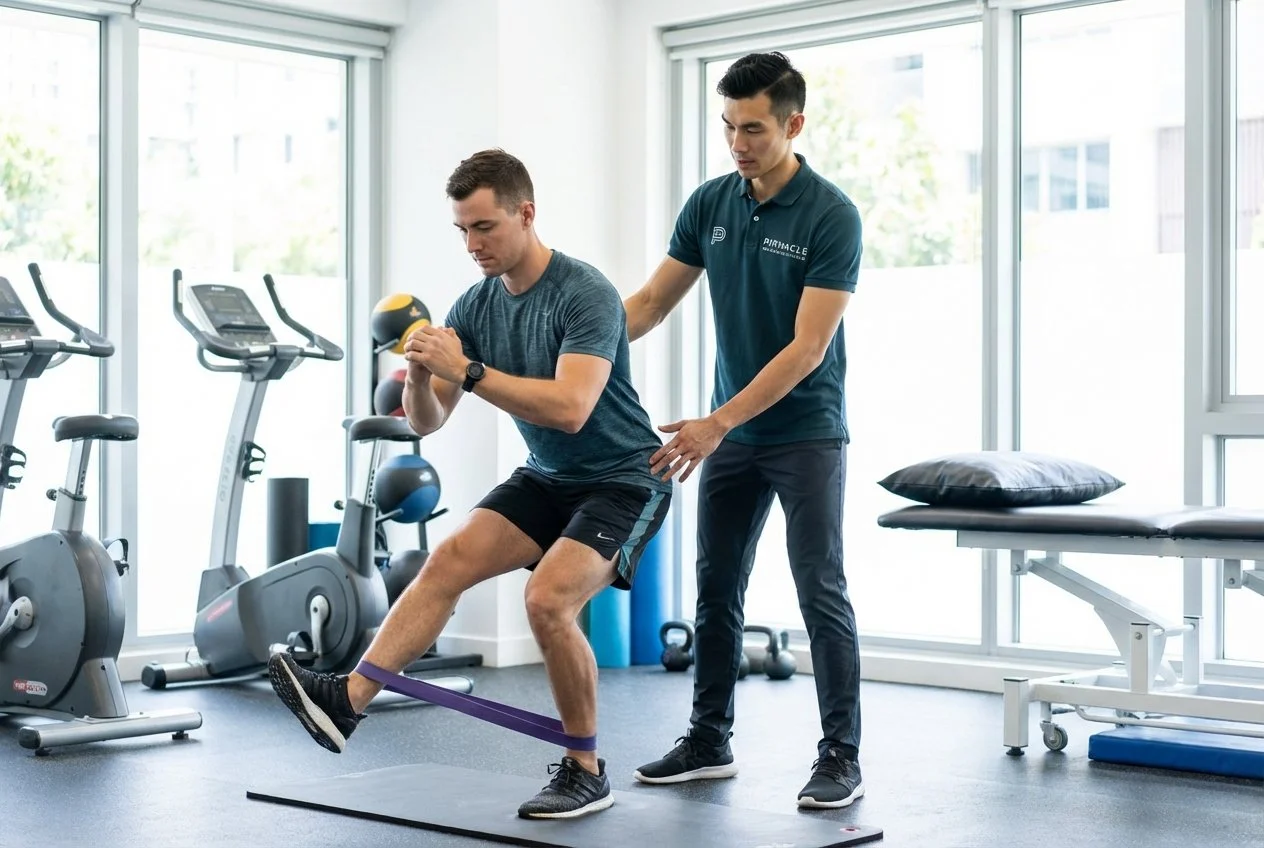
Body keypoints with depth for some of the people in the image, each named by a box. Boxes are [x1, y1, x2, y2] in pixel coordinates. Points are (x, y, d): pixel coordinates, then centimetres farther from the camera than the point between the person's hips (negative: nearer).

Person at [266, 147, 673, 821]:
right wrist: (420, 374, -23)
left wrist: (466, 370, -36)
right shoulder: (475, 305, 0)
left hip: (622, 481, -7)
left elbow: (571, 408, -36)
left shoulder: (585, 295, -22)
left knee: (547, 597, -27)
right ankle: (348, 699, -23)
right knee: (449, 562, -14)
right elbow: (426, 421, -1)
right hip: (547, 478, 7)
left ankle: (586, 772, -10)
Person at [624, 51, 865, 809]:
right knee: (716, 589, 10)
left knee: (821, 592, -6)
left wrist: (718, 421, -25)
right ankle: (710, 741, 21)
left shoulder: (832, 215, -18)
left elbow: (807, 348, -22)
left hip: (805, 434, -6)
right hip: (734, 433, 6)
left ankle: (842, 755, 3)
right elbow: (652, 302, 8)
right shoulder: (710, 203, 1)